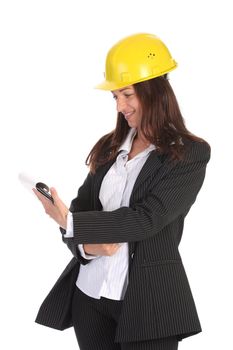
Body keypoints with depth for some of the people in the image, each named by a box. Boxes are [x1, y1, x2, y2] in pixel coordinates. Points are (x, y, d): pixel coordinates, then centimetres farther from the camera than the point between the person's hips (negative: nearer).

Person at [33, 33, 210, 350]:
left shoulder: (190, 154, -7)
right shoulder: (109, 146, 9)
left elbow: (146, 219, -16)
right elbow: (81, 207, 9)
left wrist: (70, 222, -18)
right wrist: (85, 244, -13)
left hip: (147, 302, -4)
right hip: (88, 294, 5)